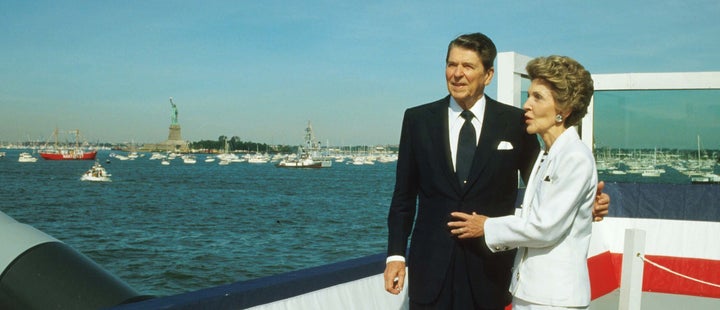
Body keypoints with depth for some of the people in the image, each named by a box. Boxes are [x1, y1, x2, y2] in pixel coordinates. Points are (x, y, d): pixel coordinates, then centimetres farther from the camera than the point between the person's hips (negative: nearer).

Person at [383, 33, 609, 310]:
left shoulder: (515, 122, 1)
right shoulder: (417, 119, 4)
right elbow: (404, 196, 6)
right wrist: (396, 254, 1)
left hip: (490, 266, 0)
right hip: (431, 264, 1)